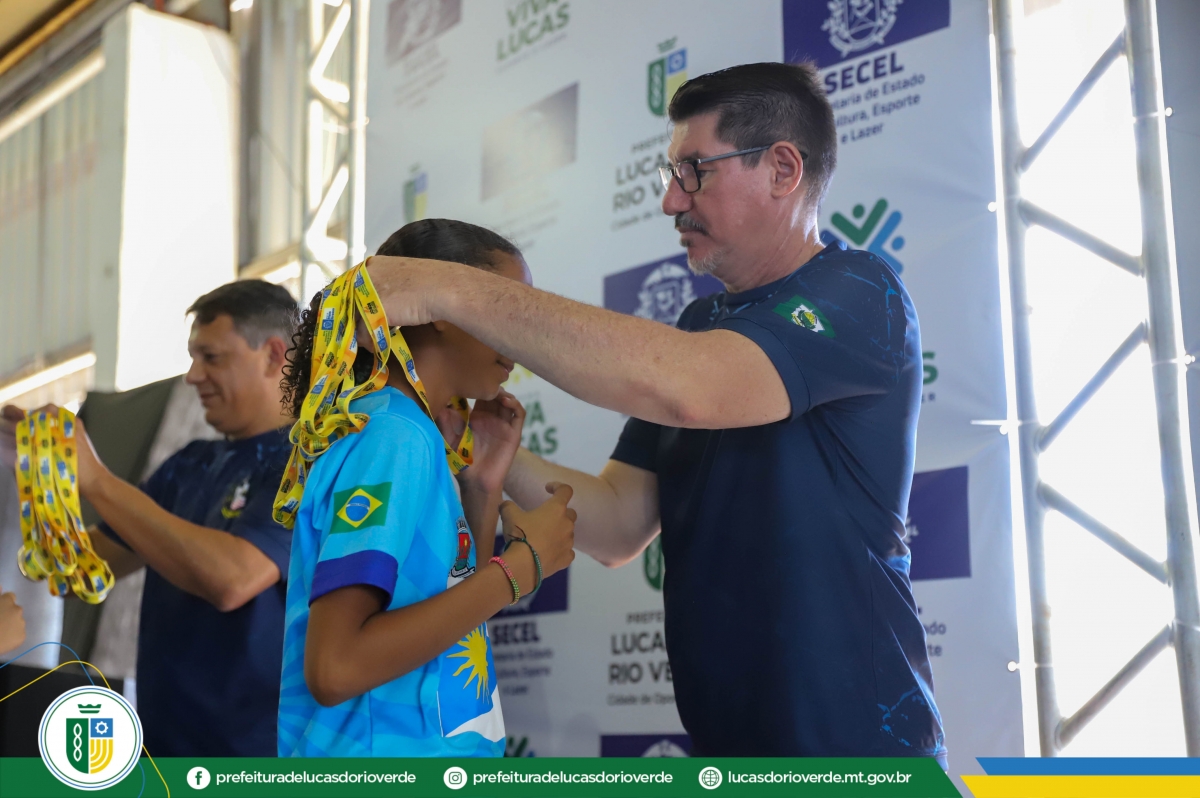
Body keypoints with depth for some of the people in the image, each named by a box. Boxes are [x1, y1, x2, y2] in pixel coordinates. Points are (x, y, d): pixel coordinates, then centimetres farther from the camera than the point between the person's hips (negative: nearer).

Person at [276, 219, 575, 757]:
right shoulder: (394, 437, -18)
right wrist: (521, 565, -21)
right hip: (384, 752, -9)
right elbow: (335, 668, -27)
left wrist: (484, 489, 1)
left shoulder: (406, 434, 7)